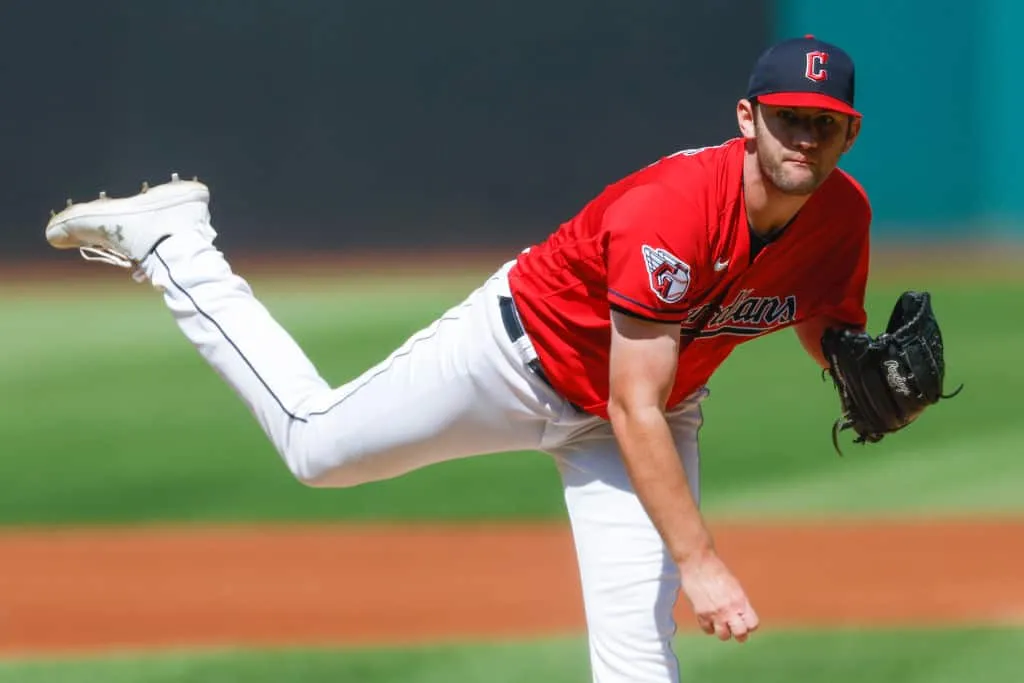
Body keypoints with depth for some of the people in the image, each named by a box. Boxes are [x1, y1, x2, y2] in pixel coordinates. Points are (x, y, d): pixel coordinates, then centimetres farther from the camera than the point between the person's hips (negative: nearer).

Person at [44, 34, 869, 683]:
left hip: (659, 410, 5)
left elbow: (826, 327, 3)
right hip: (520, 353, -5)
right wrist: (700, 561, -43)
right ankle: (173, 239, 32)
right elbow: (632, 412, -39)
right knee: (316, 442, 15)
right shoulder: (671, 211, -38)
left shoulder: (843, 215, -17)